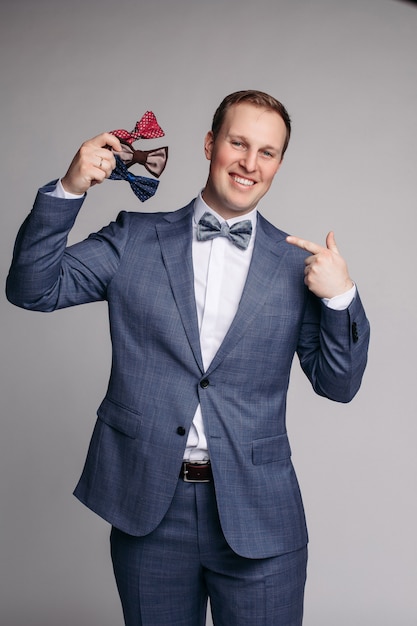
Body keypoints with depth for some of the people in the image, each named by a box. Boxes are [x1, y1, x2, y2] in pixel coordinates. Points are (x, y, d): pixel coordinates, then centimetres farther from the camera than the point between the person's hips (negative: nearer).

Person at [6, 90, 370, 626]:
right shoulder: (134, 240, 3)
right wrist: (68, 190, -15)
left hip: (258, 518, 0)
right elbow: (33, 288, -3)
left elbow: (338, 384, 4)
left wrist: (341, 297, -13)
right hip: (147, 507, 1)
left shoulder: (299, 264, 3)